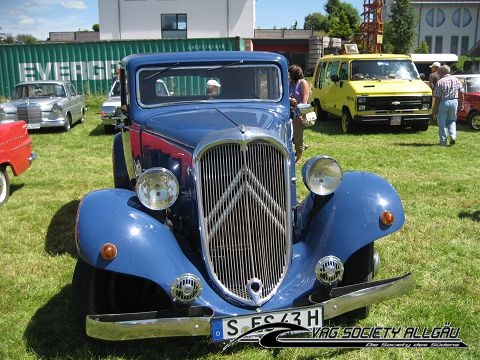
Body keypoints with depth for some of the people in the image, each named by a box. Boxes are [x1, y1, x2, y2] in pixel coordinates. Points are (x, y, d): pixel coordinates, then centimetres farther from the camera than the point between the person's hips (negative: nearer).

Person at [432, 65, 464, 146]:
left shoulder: (440, 82, -10)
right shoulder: (456, 80, 6)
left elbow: (437, 97, -11)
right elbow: (461, 93, 9)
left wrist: (435, 108, -5)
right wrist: (461, 104, 17)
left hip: (443, 102, -5)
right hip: (454, 102, 5)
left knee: (442, 123, 6)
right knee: (452, 120, 21)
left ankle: (443, 141, 9)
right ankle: (453, 135, -1)